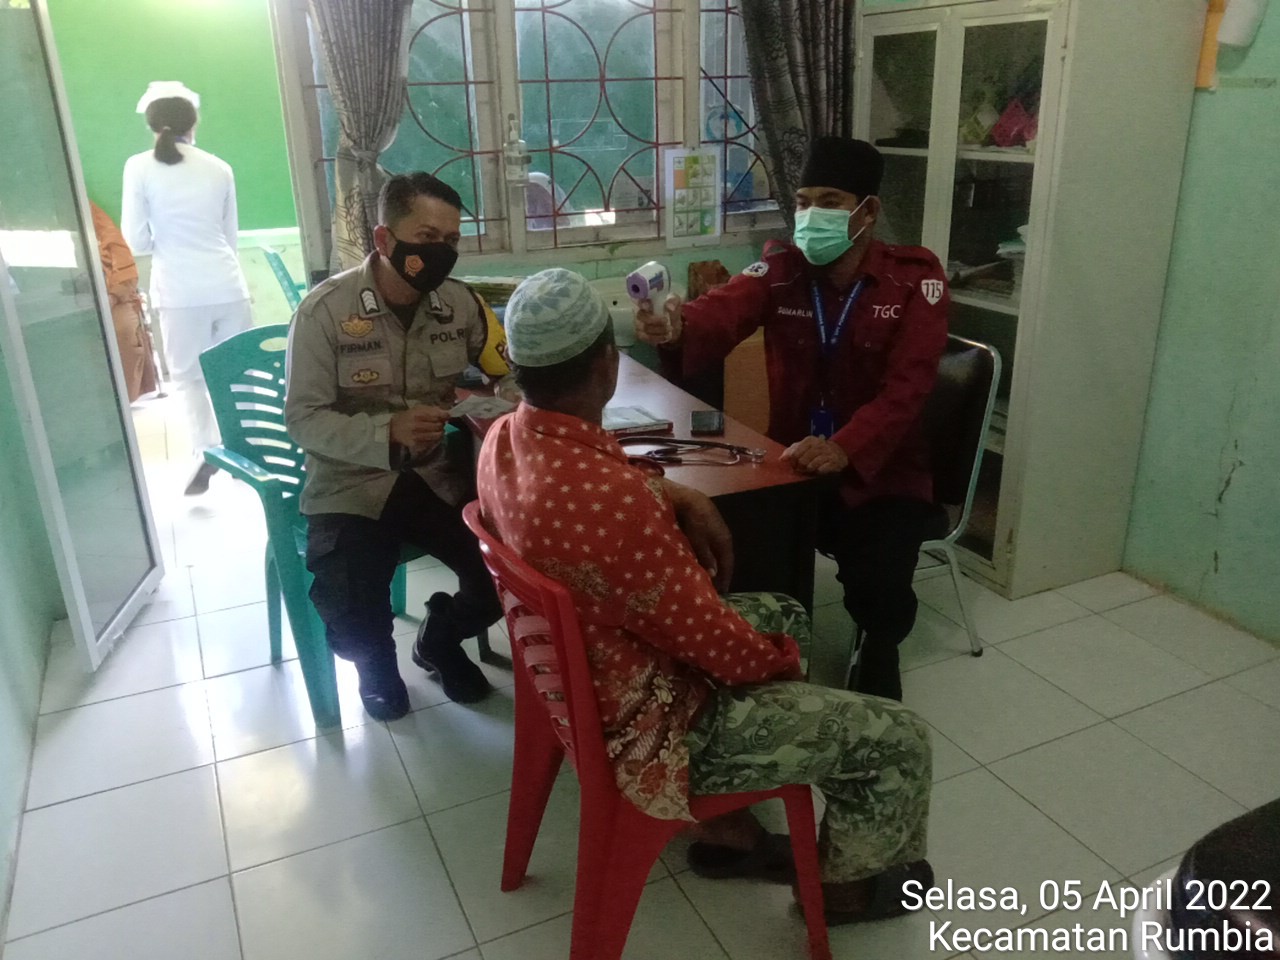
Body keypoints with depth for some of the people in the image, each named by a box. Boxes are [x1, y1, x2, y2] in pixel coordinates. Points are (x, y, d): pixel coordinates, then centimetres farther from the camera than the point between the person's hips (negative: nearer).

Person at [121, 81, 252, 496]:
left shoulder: (139, 167, -1)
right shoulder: (219, 168, 7)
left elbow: (136, 239, -1)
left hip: (180, 289, -2)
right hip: (227, 283, 2)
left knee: (187, 375, 7)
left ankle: (205, 451, -6)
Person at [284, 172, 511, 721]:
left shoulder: (459, 302, -2)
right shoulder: (326, 310, -14)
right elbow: (303, 419, -13)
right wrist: (388, 432, -28)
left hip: (437, 474, 4)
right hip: (350, 483, -3)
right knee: (350, 614, -22)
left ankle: (439, 640, 20)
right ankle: (376, 659, 18)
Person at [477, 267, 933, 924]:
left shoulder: (504, 438, -9)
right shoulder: (611, 503, -37)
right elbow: (719, 644, -25)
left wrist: (684, 499, -2)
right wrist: (782, 656, -3)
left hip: (581, 677, 9)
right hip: (649, 725, -9)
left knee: (784, 614, 28)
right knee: (898, 738, 1)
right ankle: (845, 882, 31)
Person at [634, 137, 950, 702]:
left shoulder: (916, 280, -8)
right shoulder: (779, 270, -2)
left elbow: (906, 385, -20)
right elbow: (722, 312, -23)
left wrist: (845, 449, -38)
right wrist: (676, 327, -48)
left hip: (881, 472, -2)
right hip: (792, 462, 3)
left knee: (877, 583, -24)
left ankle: (879, 651, 13)